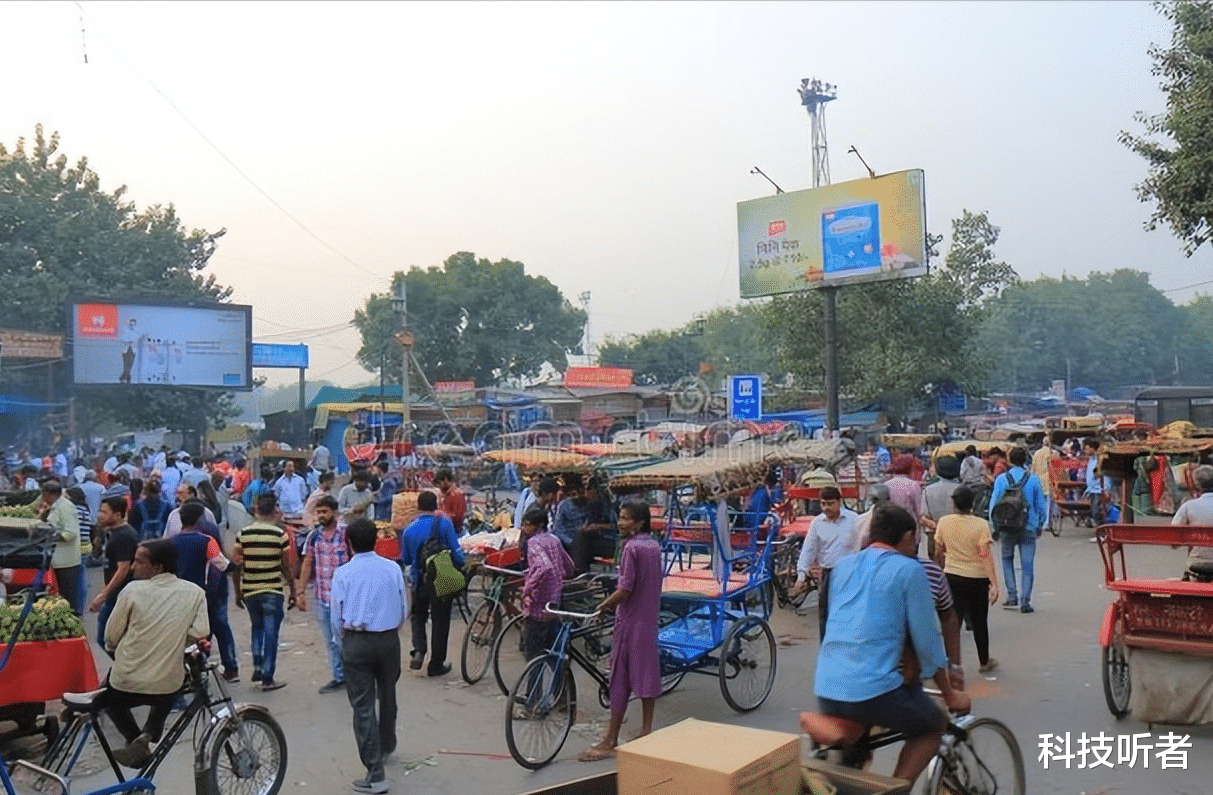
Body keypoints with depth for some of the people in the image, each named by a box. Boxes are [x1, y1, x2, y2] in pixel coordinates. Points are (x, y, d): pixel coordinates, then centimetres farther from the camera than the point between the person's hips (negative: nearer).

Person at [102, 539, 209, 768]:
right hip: (167, 687, 2)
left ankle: (134, 738, 10)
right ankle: (150, 735, 9)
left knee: (109, 698, 33)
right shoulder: (195, 593, -5)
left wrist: (117, 652, 20)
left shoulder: (133, 590, -10)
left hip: (126, 683, -2)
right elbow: (200, 633, -7)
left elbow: (111, 636, -2)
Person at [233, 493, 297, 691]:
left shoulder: (243, 534, -1)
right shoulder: (280, 535, -8)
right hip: (272, 592, -3)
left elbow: (235, 565, 1)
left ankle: (257, 666, 15)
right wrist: (293, 591, 5)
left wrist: (238, 593, 11)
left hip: (249, 591, 3)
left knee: (257, 628, 24)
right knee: (271, 633, 5)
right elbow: (286, 568, -5)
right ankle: (268, 678, 7)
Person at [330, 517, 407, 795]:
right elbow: (404, 608, 5)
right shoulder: (392, 569, -1)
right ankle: (387, 746, 45)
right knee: (387, 695, 22)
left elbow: (336, 616, -1)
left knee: (363, 706, 1)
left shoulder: (343, 573, -6)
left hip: (356, 641, -3)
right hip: (389, 638, 3)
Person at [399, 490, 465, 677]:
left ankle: (418, 650, -3)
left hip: (419, 581, 2)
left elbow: (405, 560, 8)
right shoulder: (444, 524, -10)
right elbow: (456, 552, -12)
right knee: (440, 621, 9)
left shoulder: (409, 530, -1)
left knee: (418, 617, 21)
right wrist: (460, 570, 5)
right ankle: (436, 664, 15)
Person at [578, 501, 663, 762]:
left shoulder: (631, 547, -18)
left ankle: (610, 742, 4)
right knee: (647, 672, 14)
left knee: (620, 680, -2)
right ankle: (646, 732, 22)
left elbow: (625, 590, -21)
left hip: (630, 620, -8)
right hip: (649, 619, 8)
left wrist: (601, 606, -11)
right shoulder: (654, 546, 7)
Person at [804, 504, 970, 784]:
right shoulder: (909, 570, -2)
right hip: (873, 689, -6)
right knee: (934, 725, 20)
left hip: (825, 689, 6)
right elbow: (926, 638, 0)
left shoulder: (843, 566, 15)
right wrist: (949, 694, 13)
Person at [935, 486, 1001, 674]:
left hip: (952, 576, 1)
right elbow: (985, 556, -18)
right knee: (979, 621, 15)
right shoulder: (981, 525, -14)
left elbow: (939, 551, 6)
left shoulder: (944, 522, -5)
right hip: (977, 579, -1)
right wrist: (994, 584, -16)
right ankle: (984, 662, 31)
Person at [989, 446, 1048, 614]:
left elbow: (993, 504, -1)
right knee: (1027, 563, 4)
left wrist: (996, 527, 9)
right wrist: (1040, 525, 17)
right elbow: (1041, 505, 4)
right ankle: (1025, 601, 3)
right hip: (1029, 528, 0)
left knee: (1007, 559, 18)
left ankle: (1012, 596, 11)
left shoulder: (1001, 479, -4)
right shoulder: (1033, 480, -3)